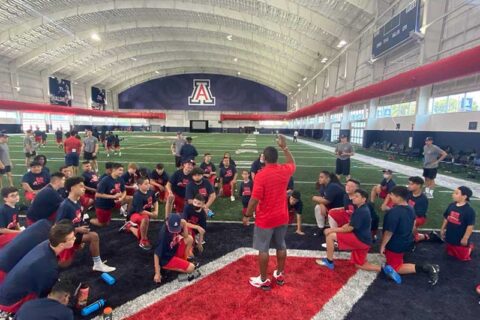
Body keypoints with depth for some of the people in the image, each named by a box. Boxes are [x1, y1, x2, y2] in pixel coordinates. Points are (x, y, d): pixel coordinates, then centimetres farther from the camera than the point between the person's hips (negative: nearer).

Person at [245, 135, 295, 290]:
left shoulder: (261, 175, -21)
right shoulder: (284, 171, -6)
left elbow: (255, 199, -21)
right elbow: (292, 164, 19)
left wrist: (248, 215, -6)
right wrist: (284, 147, 19)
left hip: (265, 219, -5)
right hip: (282, 217, 6)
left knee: (263, 249, 8)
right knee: (281, 246, 19)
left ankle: (263, 280, 20)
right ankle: (280, 275, 36)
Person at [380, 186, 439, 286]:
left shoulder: (394, 212, -30)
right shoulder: (411, 209, -2)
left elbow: (389, 232, -26)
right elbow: (412, 225, 13)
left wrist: (382, 246, -15)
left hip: (395, 245, -9)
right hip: (407, 241, 9)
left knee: (395, 268, 4)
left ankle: (425, 268, -10)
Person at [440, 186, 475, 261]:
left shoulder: (469, 210, -23)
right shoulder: (451, 205, -4)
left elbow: (470, 226, -20)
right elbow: (446, 218, 7)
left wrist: (465, 238, -17)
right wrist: (442, 230, 10)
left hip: (460, 240, -6)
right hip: (450, 237, 6)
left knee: (463, 257, 11)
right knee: (451, 254, 23)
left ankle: (470, 246, 35)